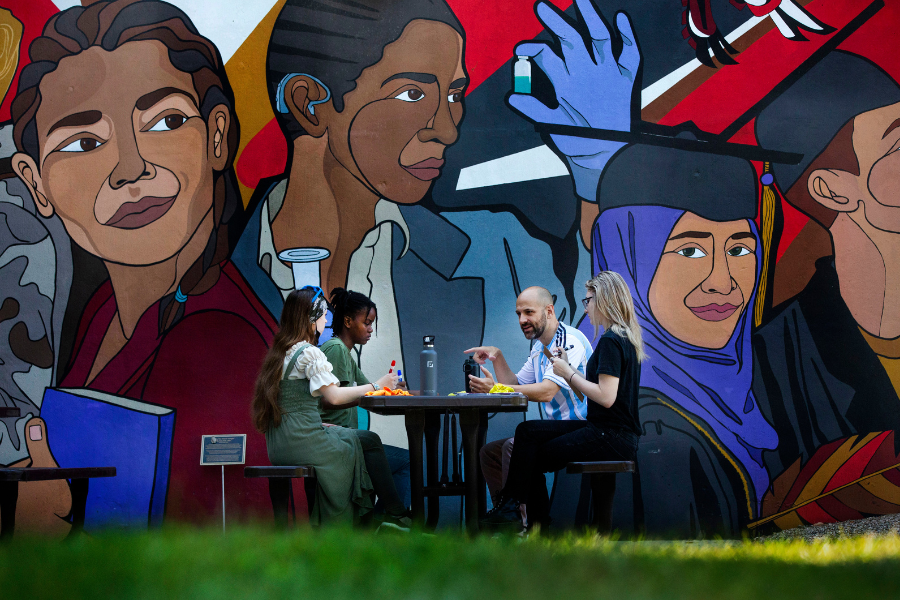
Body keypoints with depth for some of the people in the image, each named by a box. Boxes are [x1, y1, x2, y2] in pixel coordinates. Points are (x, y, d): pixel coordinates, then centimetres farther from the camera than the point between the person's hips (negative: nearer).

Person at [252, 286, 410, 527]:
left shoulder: (280, 351, 15)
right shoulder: (309, 353, -12)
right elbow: (334, 397, -20)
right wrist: (376, 386, -11)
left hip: (280, 445, 9)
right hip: (302, 442, -9)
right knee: (370, 443, 5)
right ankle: (396, 515, 7)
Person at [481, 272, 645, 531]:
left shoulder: (610, 341, -16)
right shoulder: (626, 339, 15)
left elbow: (606, 397, -24)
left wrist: (569, 374, -13)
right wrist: (569, 369, 7)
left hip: (610, 439, -10)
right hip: (615, 434, 10)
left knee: (534, 459, 0)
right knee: (528, 430, 6)